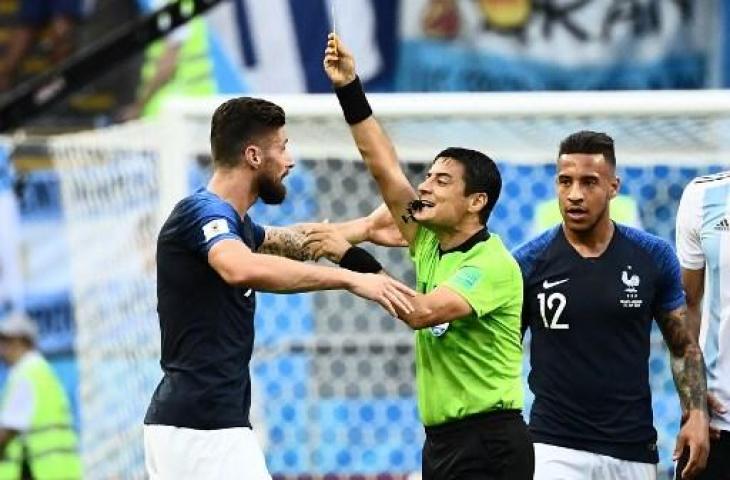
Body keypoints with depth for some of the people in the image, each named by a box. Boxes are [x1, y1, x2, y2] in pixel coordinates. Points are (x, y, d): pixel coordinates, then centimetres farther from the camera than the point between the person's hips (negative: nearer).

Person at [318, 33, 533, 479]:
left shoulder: (492, 264, -13)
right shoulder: (430, 245, 9)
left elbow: (421, 312, -26)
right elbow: (386, 167, 9)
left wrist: (349, 256, -25)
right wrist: (349, 88, 4)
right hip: (441, 440, 8)